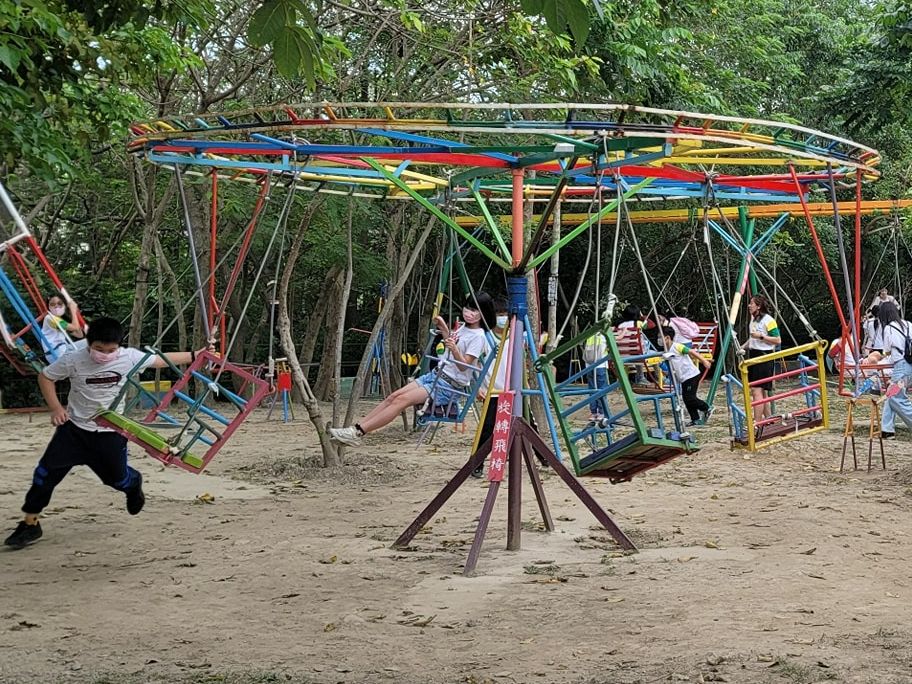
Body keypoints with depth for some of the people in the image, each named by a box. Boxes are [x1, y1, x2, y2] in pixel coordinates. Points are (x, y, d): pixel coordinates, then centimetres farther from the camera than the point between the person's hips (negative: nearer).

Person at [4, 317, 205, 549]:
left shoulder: (129, 357, -15)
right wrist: (55, 408, -13)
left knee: (116, 477, 9)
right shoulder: (73, 360, -19)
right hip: (75, 426, 0)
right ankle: (30, 524, 7)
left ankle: (133, 483, 49)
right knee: (46, 473, -7)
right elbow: (45, 377, -3)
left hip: (110, 431, 1)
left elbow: (163, 360, -3)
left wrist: (196, 355, -3)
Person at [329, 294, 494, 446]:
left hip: (450, 386, -9)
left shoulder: (478, 336, -14)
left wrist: (454, 349, -34)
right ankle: (356, 427, -11)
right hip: (436, 374, 9)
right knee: (394, 396, -6)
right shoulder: (464, 327, 12)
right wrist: (443, 328, 20)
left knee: (402, 400, -19)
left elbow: (464, 366, -18)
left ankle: (357, 433, -24)